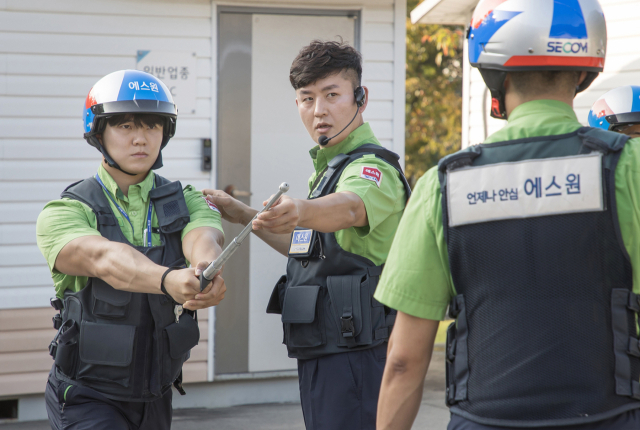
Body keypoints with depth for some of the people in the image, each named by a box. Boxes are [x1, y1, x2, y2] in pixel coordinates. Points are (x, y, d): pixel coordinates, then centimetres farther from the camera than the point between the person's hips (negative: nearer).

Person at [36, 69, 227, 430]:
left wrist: (210, 271, -47)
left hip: (156, 397, 4)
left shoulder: (186, 203, 1)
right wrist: (169, 280, -51)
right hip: (88, 399, -4)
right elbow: (104, 259, -31)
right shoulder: (65, 212, -10)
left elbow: (202, 241, -22)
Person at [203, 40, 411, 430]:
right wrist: (243, 215, 29)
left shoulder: (372, 166, -13)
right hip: (319, 357, 10)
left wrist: (301, 210, -59)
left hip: (354, 359, -10)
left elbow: (349, 207, -38)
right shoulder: (329, 167, 19)